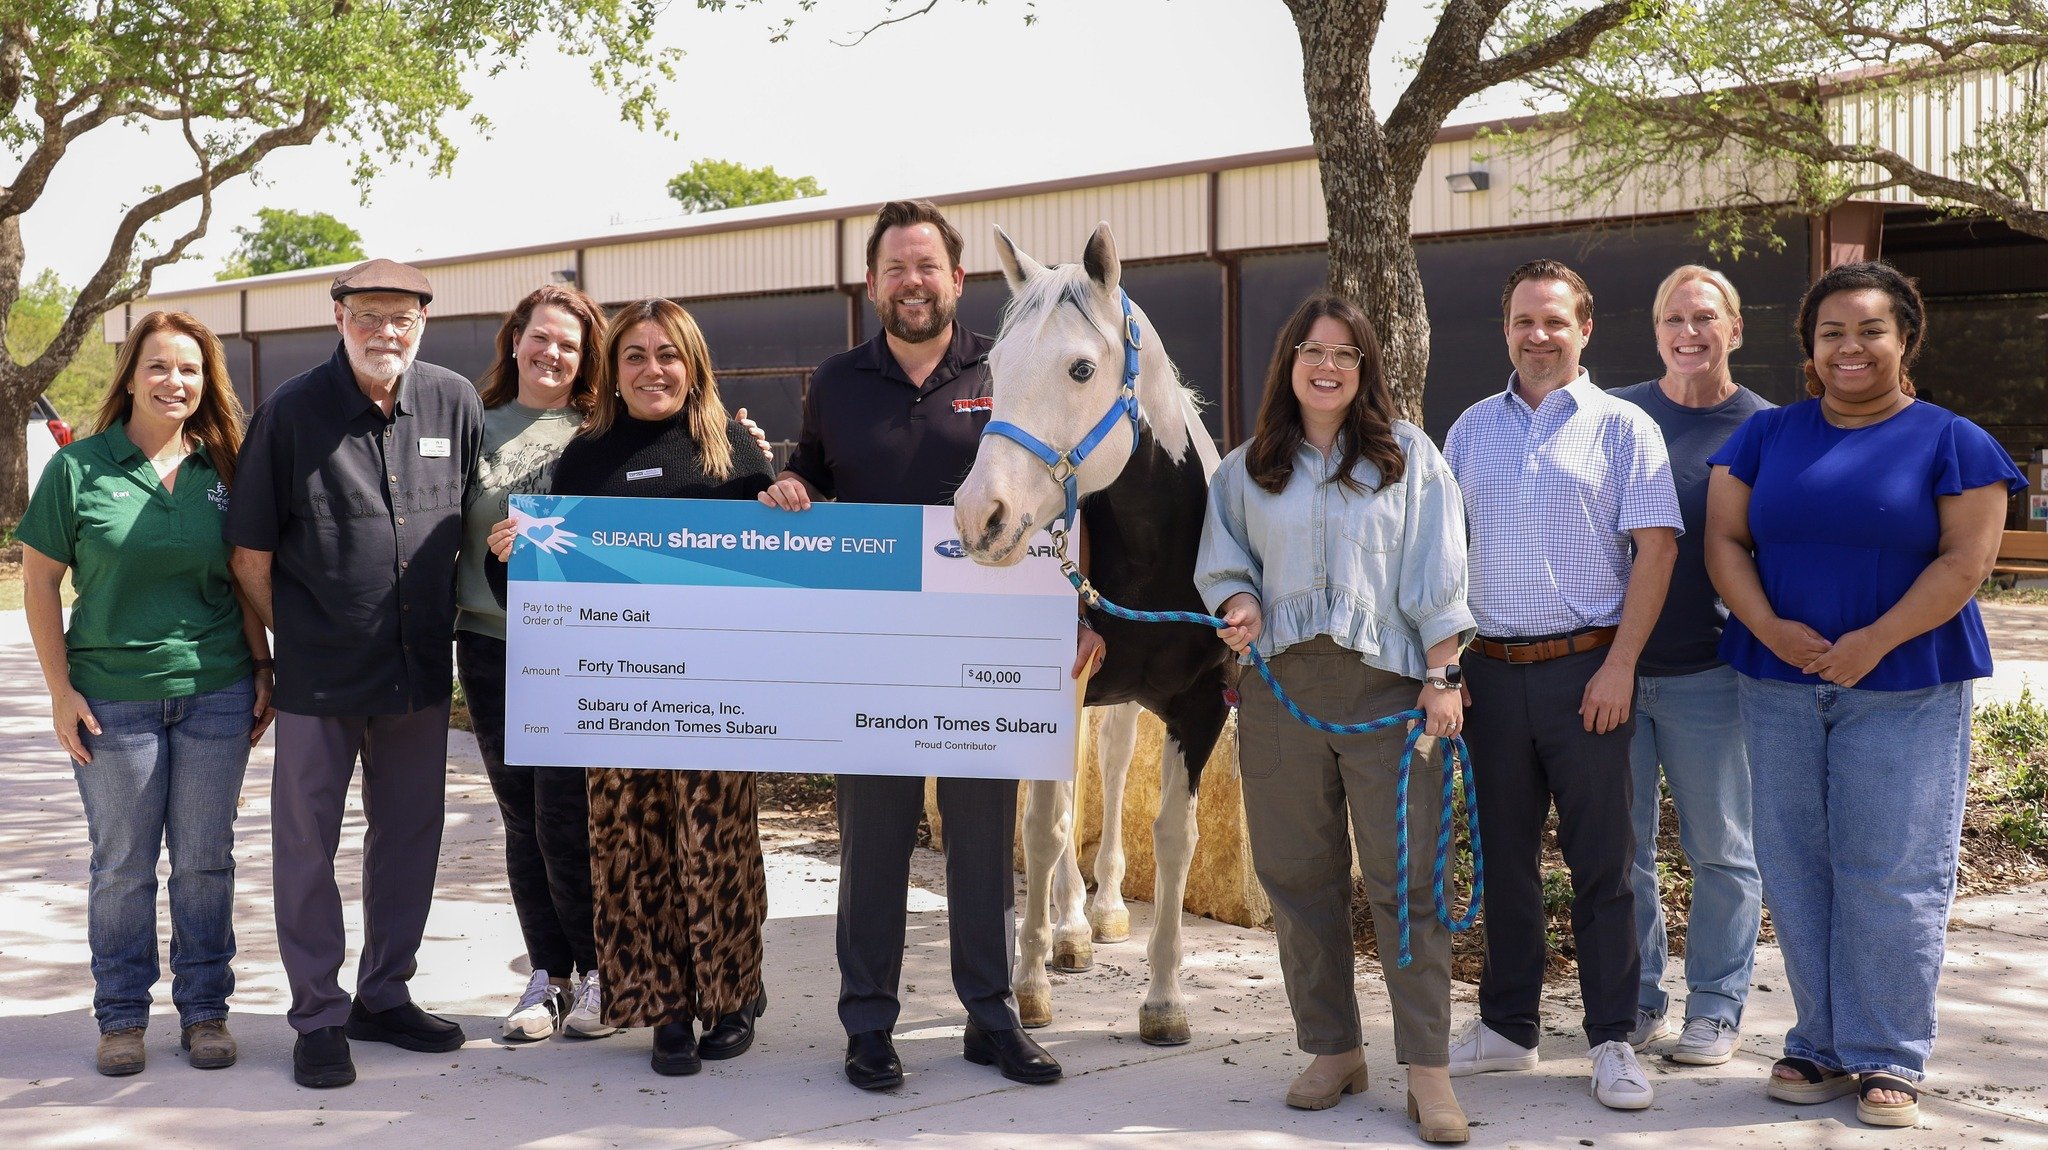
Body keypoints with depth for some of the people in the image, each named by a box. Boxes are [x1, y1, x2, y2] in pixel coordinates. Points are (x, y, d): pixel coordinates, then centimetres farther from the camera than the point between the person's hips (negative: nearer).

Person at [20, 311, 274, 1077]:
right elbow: (39, 579, 0)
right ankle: (121, 1015, 21)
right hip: (114, 698, -2)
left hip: (216, 693, 2)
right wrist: (60, 690, -4)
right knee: (122, 864, 8)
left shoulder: (223, 470, 4)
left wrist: (262, 671, 6)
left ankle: (205, 1008, 21)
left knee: (206, 861, 9)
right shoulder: (79, 468, -3)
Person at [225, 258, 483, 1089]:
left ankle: (384, 996, 29)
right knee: (307, 840, 5)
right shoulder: (292, 412, -8)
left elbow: (478, 524, 12)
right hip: (318, 674, -3)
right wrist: (293, 640, 0)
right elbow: (251, 555, -3)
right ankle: (318, 1016, 17)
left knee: (409, 834, 13)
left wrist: (444, 624, 9)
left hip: (421, 669, 4)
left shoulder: (456, 404, 0)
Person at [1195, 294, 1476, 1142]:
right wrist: (1237, 603, -5)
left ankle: (1427, 1070, 0)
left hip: (1386, 686, -3)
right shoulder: (1249, 468, 11)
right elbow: (1223, 559, 17)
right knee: (1298, 878, 7)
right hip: (1280, 688, 3)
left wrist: (1441, 676, -6)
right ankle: (1332, 1049, 20)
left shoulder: (1408, 455, 5)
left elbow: (1436, 577, 1)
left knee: (1405, 877, -5)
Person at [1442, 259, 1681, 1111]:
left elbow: (1655, 549, -5)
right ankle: (1507, 1025, 22)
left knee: (1601, 862, 1)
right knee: (1503, 855, 11)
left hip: (1585, 668, -3)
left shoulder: (1622, 427, 1)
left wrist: (1620, 665, -12)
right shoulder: (1471, 429, 11)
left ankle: (1612, 1039, 10)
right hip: (1491, 671, 4)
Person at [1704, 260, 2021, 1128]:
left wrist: (1872, 643, -17)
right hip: (1779, 684, 3)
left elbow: (1965, 559, -8)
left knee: (1890, 877, -2)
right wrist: (1769, 628, -13)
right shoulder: (1766, 436, 9)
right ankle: (1822, 1046, 17)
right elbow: (1725, 540, 4)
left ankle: (1888, 1059, 9)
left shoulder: (1951, 443, 1)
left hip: (1904, 688, -3)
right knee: (1795, 871, 6)